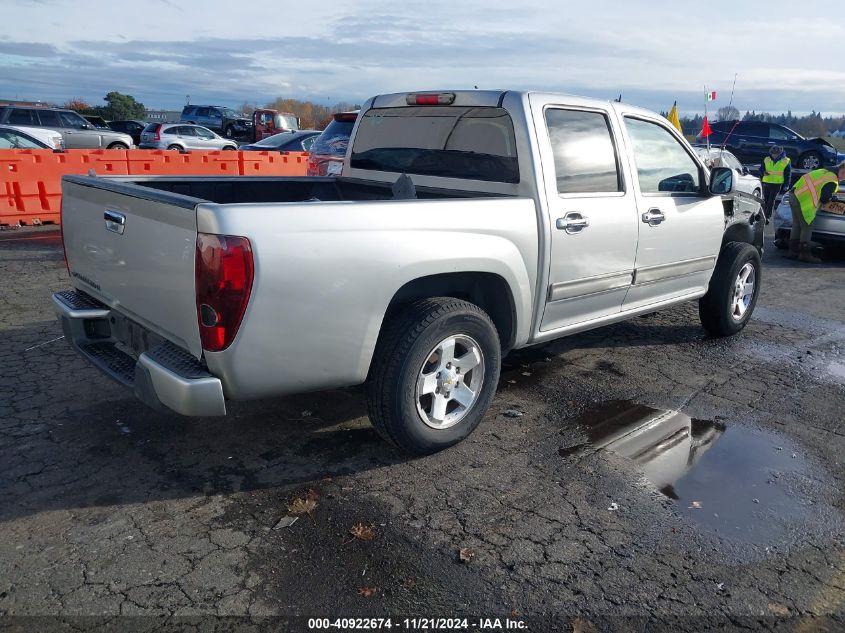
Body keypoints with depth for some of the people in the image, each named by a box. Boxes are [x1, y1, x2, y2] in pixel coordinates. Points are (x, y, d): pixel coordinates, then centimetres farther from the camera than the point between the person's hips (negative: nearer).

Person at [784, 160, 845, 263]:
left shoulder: (825, 171, 17)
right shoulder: (832, 182, -10)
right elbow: (824, 199, -9)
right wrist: (830, 199, 13)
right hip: (803, 202, -9)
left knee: (796, 225, 14)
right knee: (806, 228, -2)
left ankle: (792, 251, 18)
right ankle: (804, 254, 2)